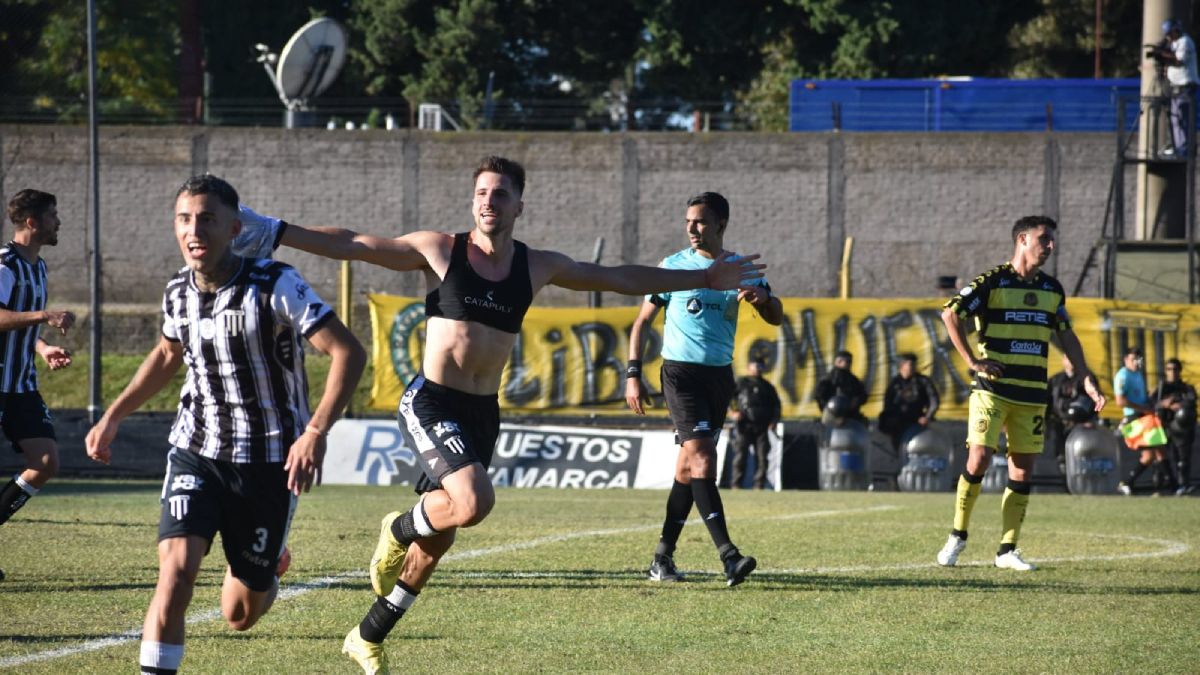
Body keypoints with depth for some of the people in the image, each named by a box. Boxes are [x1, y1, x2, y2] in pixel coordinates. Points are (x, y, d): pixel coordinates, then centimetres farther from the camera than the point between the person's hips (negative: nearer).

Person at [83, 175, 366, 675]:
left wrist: (316, 432, -32)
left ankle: (267, 561, 45)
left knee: (240, 615, 9)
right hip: (196, 451, 3)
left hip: (269, 460, -3)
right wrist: (112, 417, 19)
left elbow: (349, 352, -22)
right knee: (176, 571, -23)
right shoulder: (179, 292, 0)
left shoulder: (275, 286, -18)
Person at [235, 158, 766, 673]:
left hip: (482, 413, 5)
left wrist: (705, 279, 20)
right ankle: (401, 529, 4)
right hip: (431, 403, -5)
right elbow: (352, 245, -4)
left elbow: (619, 278, 17)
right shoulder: (439, 250, -4)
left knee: (437, 540, 8)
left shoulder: (538, 267, 6)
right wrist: (277, 232, -11)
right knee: (474, 502, -28)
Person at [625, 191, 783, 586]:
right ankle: (728, 555, -28)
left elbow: (776, 319, 4)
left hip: (720, 375, 4)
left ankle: (663, 558, 16)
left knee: (689, 465, 8)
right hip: (680, 371, -4)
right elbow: (644, 320, 6)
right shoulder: (673, 266, 1)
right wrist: (633, 374, -2)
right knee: (702, 457, -18)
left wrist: (763, 297, -20)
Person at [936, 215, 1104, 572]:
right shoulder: (993, 282, -6)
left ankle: (1008, 549, 9)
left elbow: (1066, 335, 18)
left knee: (1023, 470, 2)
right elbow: (951, 314, -9)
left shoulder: (1052, 289, 11)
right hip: (992, 390, -5)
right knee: (979, 459, -12)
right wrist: (972, 361, -12)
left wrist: (1087, 379, 10)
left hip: (1032, 395, 5)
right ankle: (957, 536, 5)